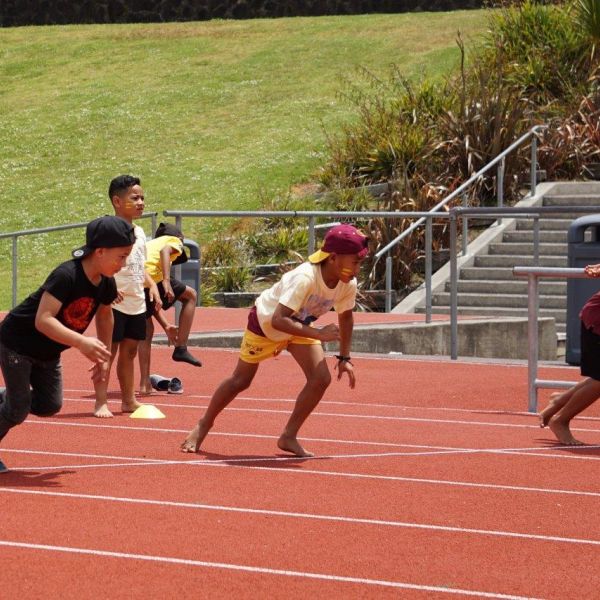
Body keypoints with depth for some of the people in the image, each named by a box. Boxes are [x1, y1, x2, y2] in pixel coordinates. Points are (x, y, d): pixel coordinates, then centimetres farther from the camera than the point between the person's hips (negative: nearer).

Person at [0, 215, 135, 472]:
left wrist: (103, 357, 14)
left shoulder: (106, 284, -7)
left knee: (49, 406, 8)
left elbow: (104, 316, 14)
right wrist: (82, 342, -45)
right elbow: (43, 320, -37)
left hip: (48, 353, 8)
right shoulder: (67, 275, -33)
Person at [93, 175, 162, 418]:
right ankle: (101, 402, -1)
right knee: (109, 350, -5)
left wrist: (152, 284, 8)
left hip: (137, 303, 8)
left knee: (129, 350, 14)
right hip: (115, 304, -8)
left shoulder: (139, 232, 13)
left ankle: (129, 400, 21)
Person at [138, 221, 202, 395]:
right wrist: (166, 281, -18)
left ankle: (144, 383, 19)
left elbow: (152, 299, 35)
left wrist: (166, 325, 35)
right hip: (152, 277, -6)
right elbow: (165, 251, -8)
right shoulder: (174, 241, 21)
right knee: (190, 295, 19)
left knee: (146, 330, 23)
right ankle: (181, 349, 13)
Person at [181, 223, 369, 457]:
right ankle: (204, 425, 31)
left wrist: (344, 357, -1)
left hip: (300, 326, 6)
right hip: (265, 320, -6)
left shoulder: (348, 285, -21)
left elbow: (345, 317, 1)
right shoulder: (305, 278, -42)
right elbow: (278, 320, -48)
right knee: (240, 380, 8)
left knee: (321, 379, -12)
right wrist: (318, 334, -54)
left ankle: (289, 437, 3)